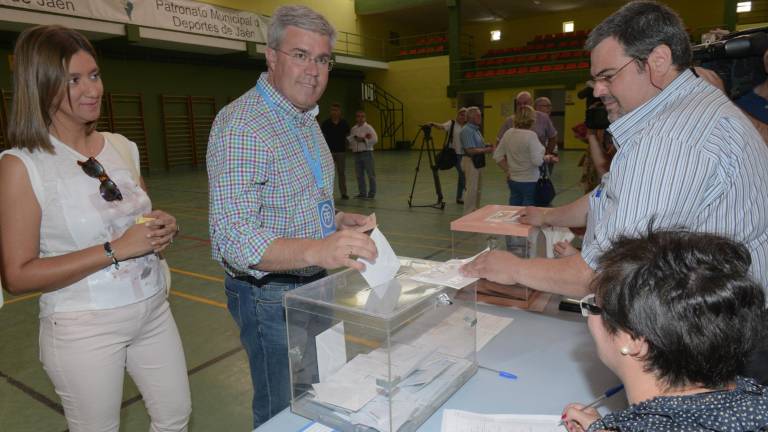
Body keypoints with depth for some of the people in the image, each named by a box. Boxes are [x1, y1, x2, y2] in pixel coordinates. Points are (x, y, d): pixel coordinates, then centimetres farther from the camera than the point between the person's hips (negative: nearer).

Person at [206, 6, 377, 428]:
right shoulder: (241, 123, -21)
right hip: (271, 295, -8)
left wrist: (337, 221, 1)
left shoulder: (306, 120, 9)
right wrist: (317, 250, -44)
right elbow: (232, 237, -29)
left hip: (313, 284, 9)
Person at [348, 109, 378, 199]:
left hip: (367, 152, -6)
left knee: (370, 174, -2)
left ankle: (372, 193, 5)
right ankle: (362, 193, 19)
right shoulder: (353, 129, 13)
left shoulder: (368, 128, -5)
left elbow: (375, 139, -12)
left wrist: (363, 140, -15)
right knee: (359, 174, 10)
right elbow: (350, 140, 17)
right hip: (357, 154, 6)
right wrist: (356, 138, -3)